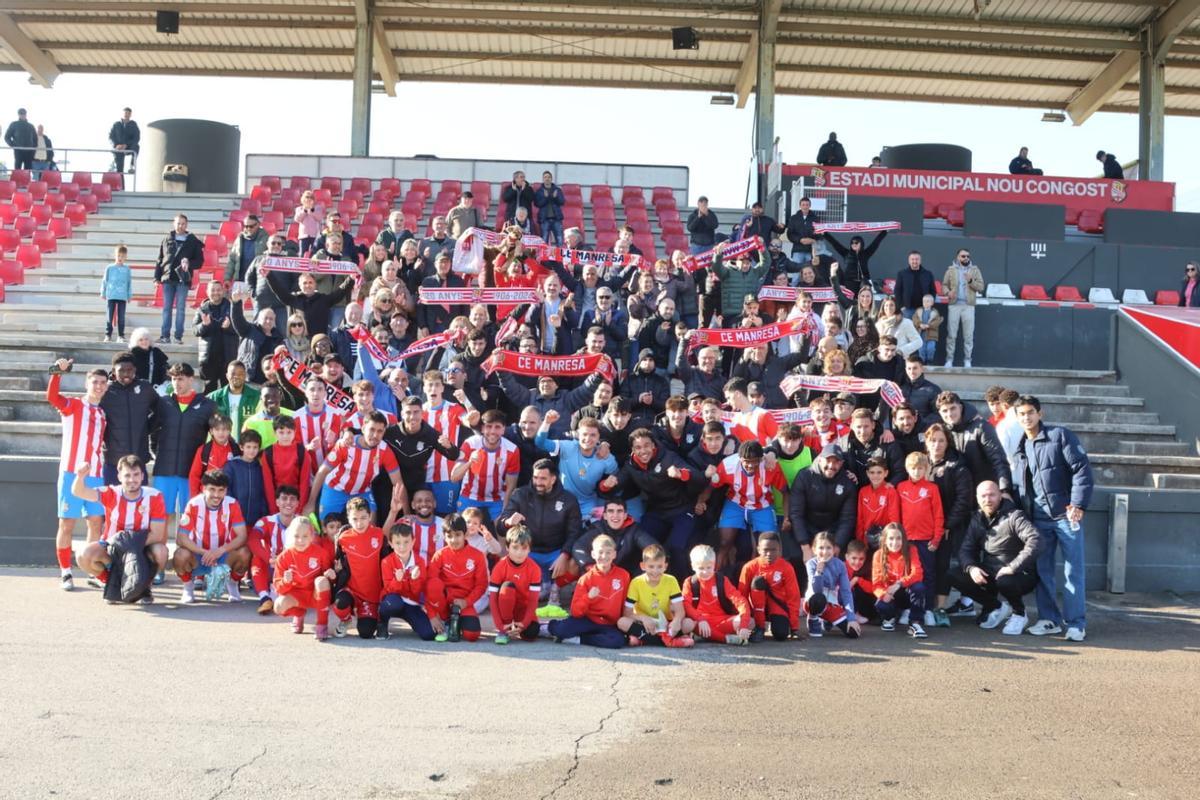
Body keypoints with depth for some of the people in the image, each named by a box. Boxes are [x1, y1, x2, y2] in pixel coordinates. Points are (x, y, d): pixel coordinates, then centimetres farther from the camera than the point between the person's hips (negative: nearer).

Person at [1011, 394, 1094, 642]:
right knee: (1042, 570, 9)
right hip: (1038, 518, 6)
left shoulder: (1060, 435, -4)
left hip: (1065, 514, -6)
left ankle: (1076, 623, 2)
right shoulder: (1019, 449, 15)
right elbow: (1019, 485, 21)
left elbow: (1082, 469, -10)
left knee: (1074, 570, -2)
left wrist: (1077, 504, -17)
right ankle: (1049, 619, 19)